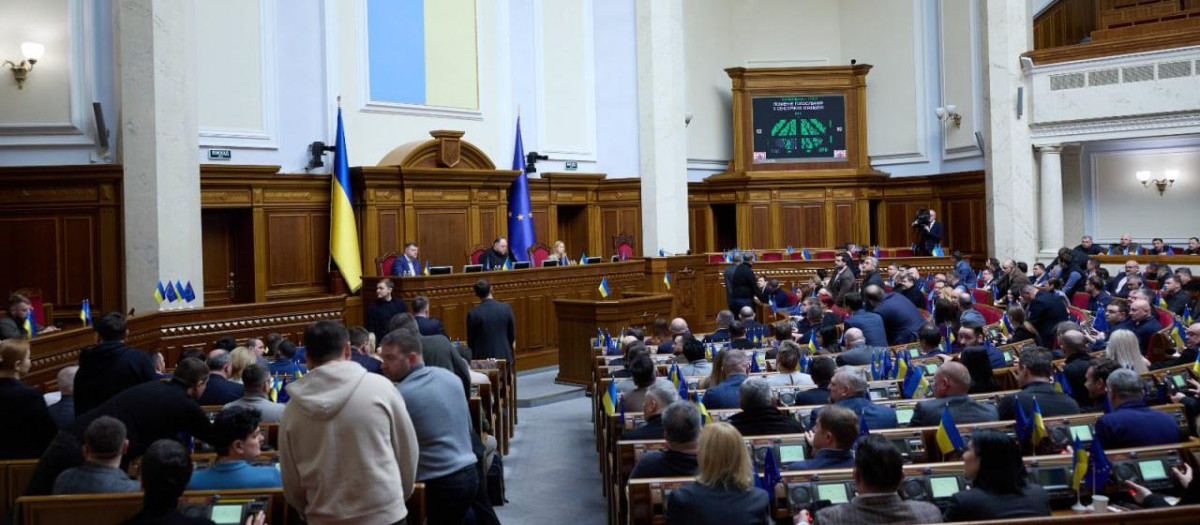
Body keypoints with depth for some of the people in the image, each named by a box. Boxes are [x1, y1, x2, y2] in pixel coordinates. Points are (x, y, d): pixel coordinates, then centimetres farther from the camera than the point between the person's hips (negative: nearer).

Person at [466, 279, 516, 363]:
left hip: (482, 359, -2)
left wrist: (474, 356, 15)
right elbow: (512, 335, 3)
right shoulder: (506, 308, -6)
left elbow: (470, 340, -1)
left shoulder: (473, 313, -10)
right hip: (504, 356, 2)